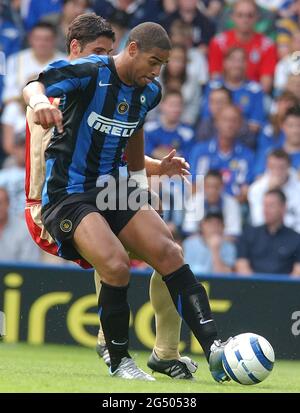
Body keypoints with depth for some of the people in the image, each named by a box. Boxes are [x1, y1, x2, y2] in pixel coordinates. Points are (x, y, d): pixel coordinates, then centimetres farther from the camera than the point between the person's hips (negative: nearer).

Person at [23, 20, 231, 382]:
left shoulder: (148, 92, 7)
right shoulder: (90, 73, -14)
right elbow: (34, 86, -29)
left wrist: (141, 182, 39)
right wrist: (39, 101, -54)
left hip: (112, 189, 7)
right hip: (67, 194, -7)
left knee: (169, 253, -14)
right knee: (116, 267, -27)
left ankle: (214, 349, -15)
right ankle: (118, 361, -6)